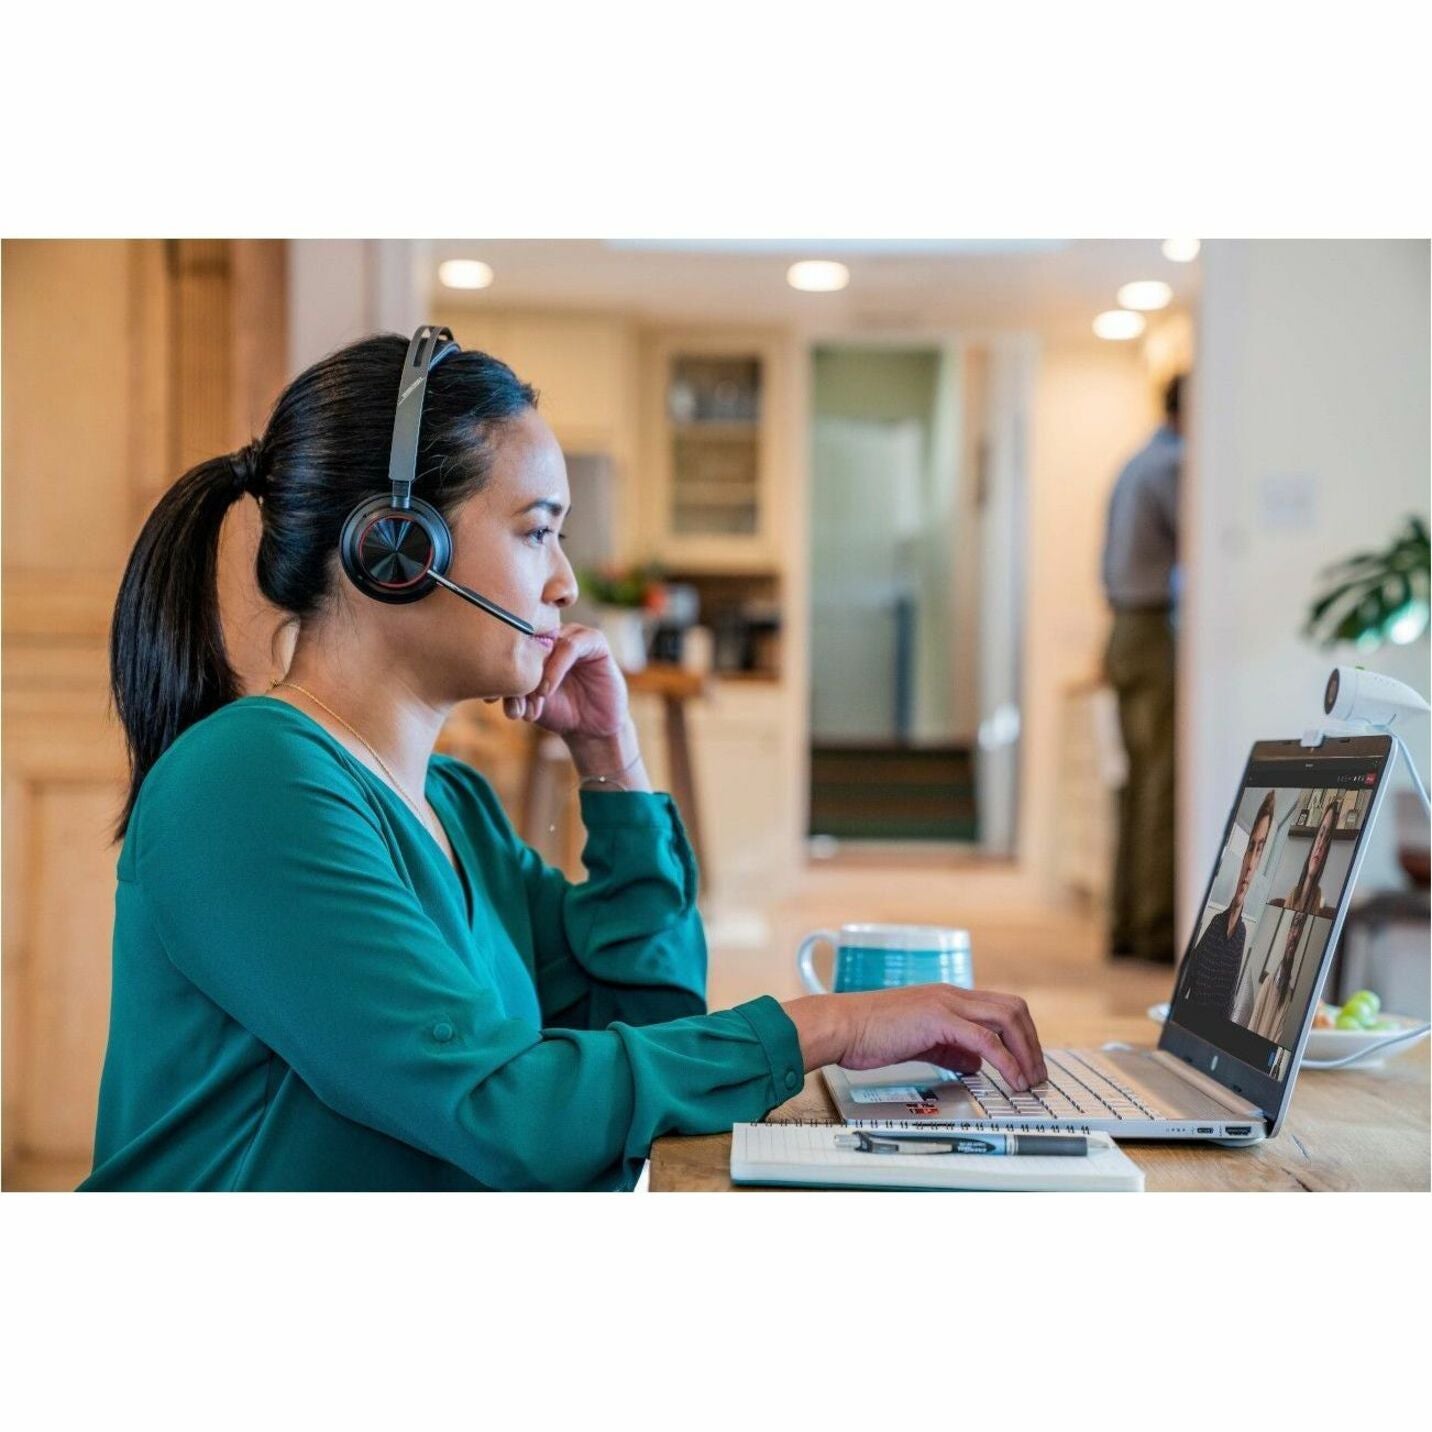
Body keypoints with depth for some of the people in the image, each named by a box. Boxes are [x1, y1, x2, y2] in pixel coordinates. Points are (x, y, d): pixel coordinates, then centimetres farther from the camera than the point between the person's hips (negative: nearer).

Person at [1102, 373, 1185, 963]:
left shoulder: (1136, 464, 20)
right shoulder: (1173, 465, -10)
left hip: (1128, 632, 10)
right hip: (1162, 632, -10)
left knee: (1141, 781, 10)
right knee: (1165, 783, -8)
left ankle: (1126, 924, 12)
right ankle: (1157, 928, -7)